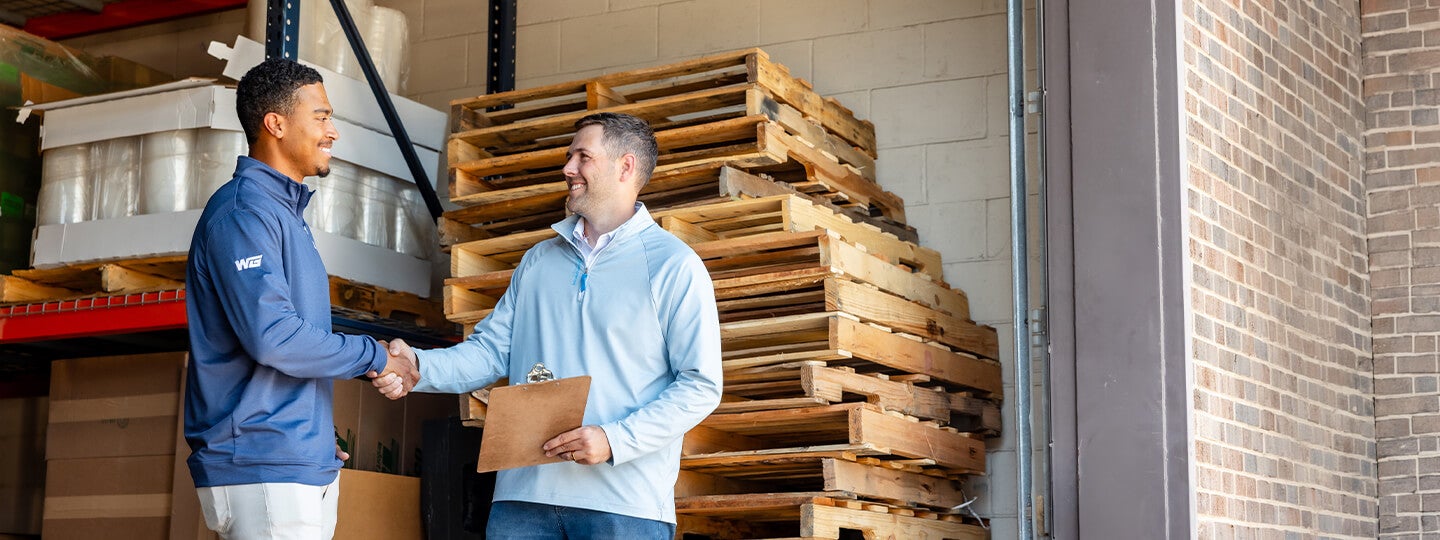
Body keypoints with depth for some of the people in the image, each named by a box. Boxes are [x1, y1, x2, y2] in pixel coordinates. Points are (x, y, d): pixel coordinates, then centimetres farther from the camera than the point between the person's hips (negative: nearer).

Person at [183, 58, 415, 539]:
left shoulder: (286, 211, 19)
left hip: (307, 467, 9)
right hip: (263, 470, -9)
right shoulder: (243, 210, -11)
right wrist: (374, 357, -9)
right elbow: (272, 336, -21)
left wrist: (318, 443, 15)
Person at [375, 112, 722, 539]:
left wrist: (614, 440, -16)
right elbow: (490, 351, 14)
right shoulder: (538, 261, 18)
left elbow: (701, 386, -6)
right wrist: (420, 367, -4)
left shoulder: (673, 265, -1)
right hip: (523, 492, 4)